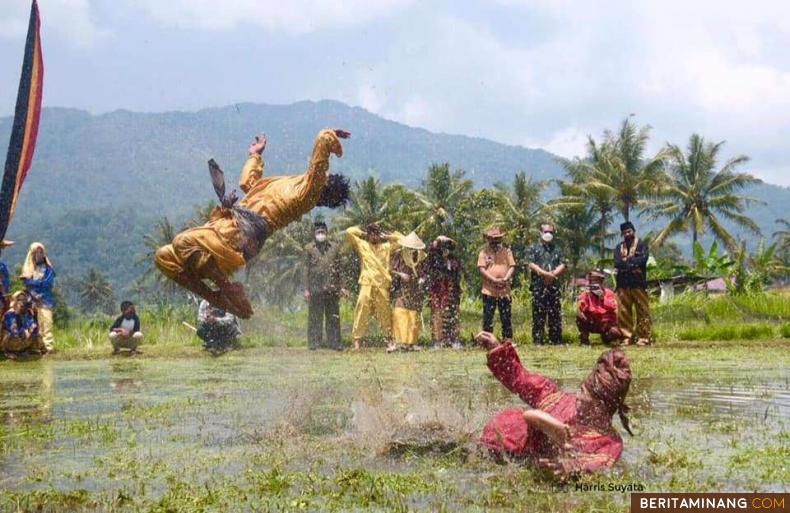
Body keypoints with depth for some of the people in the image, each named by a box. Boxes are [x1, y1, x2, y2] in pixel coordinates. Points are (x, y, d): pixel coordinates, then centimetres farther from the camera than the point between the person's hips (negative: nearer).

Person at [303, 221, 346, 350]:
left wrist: (341, 286, 8)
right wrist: (306, 289, -1)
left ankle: (334, 342, 8)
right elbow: (306, 269, 5)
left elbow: (339, 268, 12)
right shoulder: (309, 248, 5)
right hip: (315, 287, -2)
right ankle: (314, 342, 6)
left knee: (333, 316, 3)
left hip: (332, 287, 2)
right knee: (315, 316, 0)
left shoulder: (335, 247, 10)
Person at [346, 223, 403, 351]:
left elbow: (401, 239, 19)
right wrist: (363, 233, 15)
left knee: (384, 312, 4)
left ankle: (389, 339, 11)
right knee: (362, 310, -10)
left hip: (383, 284, 2)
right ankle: (357, 339, -9)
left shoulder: (386, 246, 18)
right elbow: (349, 232, 7)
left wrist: (385, 236, 18)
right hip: (367, 283, -2)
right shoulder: (362, 245, 13)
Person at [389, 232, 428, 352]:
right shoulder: (398, 256, -5)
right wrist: (400, 274, -17)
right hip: (402, 290, -4)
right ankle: (397, 342, -18)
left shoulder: (421, 258, 5)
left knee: (414, 316, 2)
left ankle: (411, 342, 8)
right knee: (399, 313, -16)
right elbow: (390, 270, -4)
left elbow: (423, 273, 17)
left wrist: (422, 279, -4)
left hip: (415, 292, 4)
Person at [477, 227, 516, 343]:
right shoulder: (484, 252, 2)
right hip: (489, 291, -2)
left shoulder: (506, 251, 9)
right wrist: (494, 280, -15)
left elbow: (512, 267, 4)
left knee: (506, 317, 6)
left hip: (505, 290, 2)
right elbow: (481, 269, -6)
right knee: (488, 317, 1)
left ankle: (508, 340, 11)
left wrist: (505, 279, -13)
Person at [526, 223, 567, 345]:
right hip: (538, 286, -3)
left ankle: (556, 340, 8)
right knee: (539, 314, -3)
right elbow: (531, 264, -6)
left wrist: (552, 274, -11)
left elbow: (562, 265, 7)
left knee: (555, 314, 3)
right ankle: (538, 340, -1)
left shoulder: (557, 249, 17)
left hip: (554, 286, 3)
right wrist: (545, 273, -15)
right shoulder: (534, 249, 7)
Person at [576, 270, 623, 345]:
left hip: (606, 323, -1)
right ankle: (584, 340, -12)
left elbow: (613, 307, -22)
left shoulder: (608, 293, -6)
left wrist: (603, 298, -32)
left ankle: (605, 337, 8)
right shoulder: (585, 294, -4)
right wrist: (586, 297, -28)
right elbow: (582, 309, -18)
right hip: (592, 323, 1)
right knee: (580, 316, -28)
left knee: (614, 332, -32)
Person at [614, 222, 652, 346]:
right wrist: (633, 262, -12)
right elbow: (617, 263, 0)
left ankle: (643, 338, -2)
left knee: (642, 311, -4)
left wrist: (626, 262, -8)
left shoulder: (641, 245, 6)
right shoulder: (619, 247, 16)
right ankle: (627, 337, 7)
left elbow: (643, 259, -11)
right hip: (623, 284, 3)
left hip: (638, 283, -3)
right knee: (623, 312, 1)